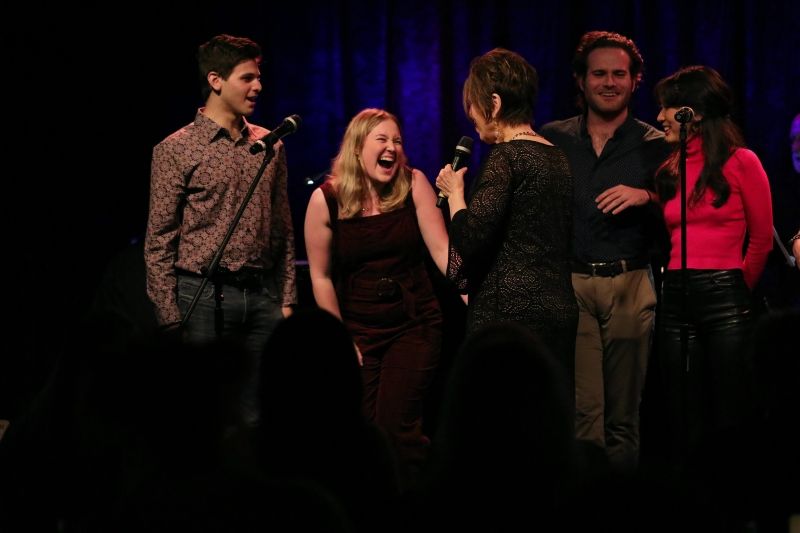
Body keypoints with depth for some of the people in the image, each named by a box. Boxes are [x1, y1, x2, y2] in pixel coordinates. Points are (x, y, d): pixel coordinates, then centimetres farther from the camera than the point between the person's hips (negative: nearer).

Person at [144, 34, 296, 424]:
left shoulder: (270, 145, 10)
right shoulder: (176, 150, -3)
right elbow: (159, 242, -3)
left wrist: (287, 298, 9)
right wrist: (170, 318, -8)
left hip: (262, 295, 4)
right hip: (203, 297, -4)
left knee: (259, 414, 4)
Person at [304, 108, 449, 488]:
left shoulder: (413, 185, -5)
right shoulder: (326, 200, -5)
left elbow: (441, 248, -11)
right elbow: (321, 276, 0)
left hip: (414, 325, -1)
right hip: (358, 330, 1)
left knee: (396, 428, -10)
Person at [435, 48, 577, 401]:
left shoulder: (506, 157, -10)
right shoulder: (557, 157, 16)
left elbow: (471, 239, -17)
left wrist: (455, 193, 1)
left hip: (512, 311, -9)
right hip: (560, 309, 9)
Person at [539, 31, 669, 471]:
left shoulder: (655, 146, 7)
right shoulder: (552, 141, 9)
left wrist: (645, 198, -15)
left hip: (630, 286, 0)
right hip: (570, 285, 0)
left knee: (624, 410, 4)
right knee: (582, 408, -10)